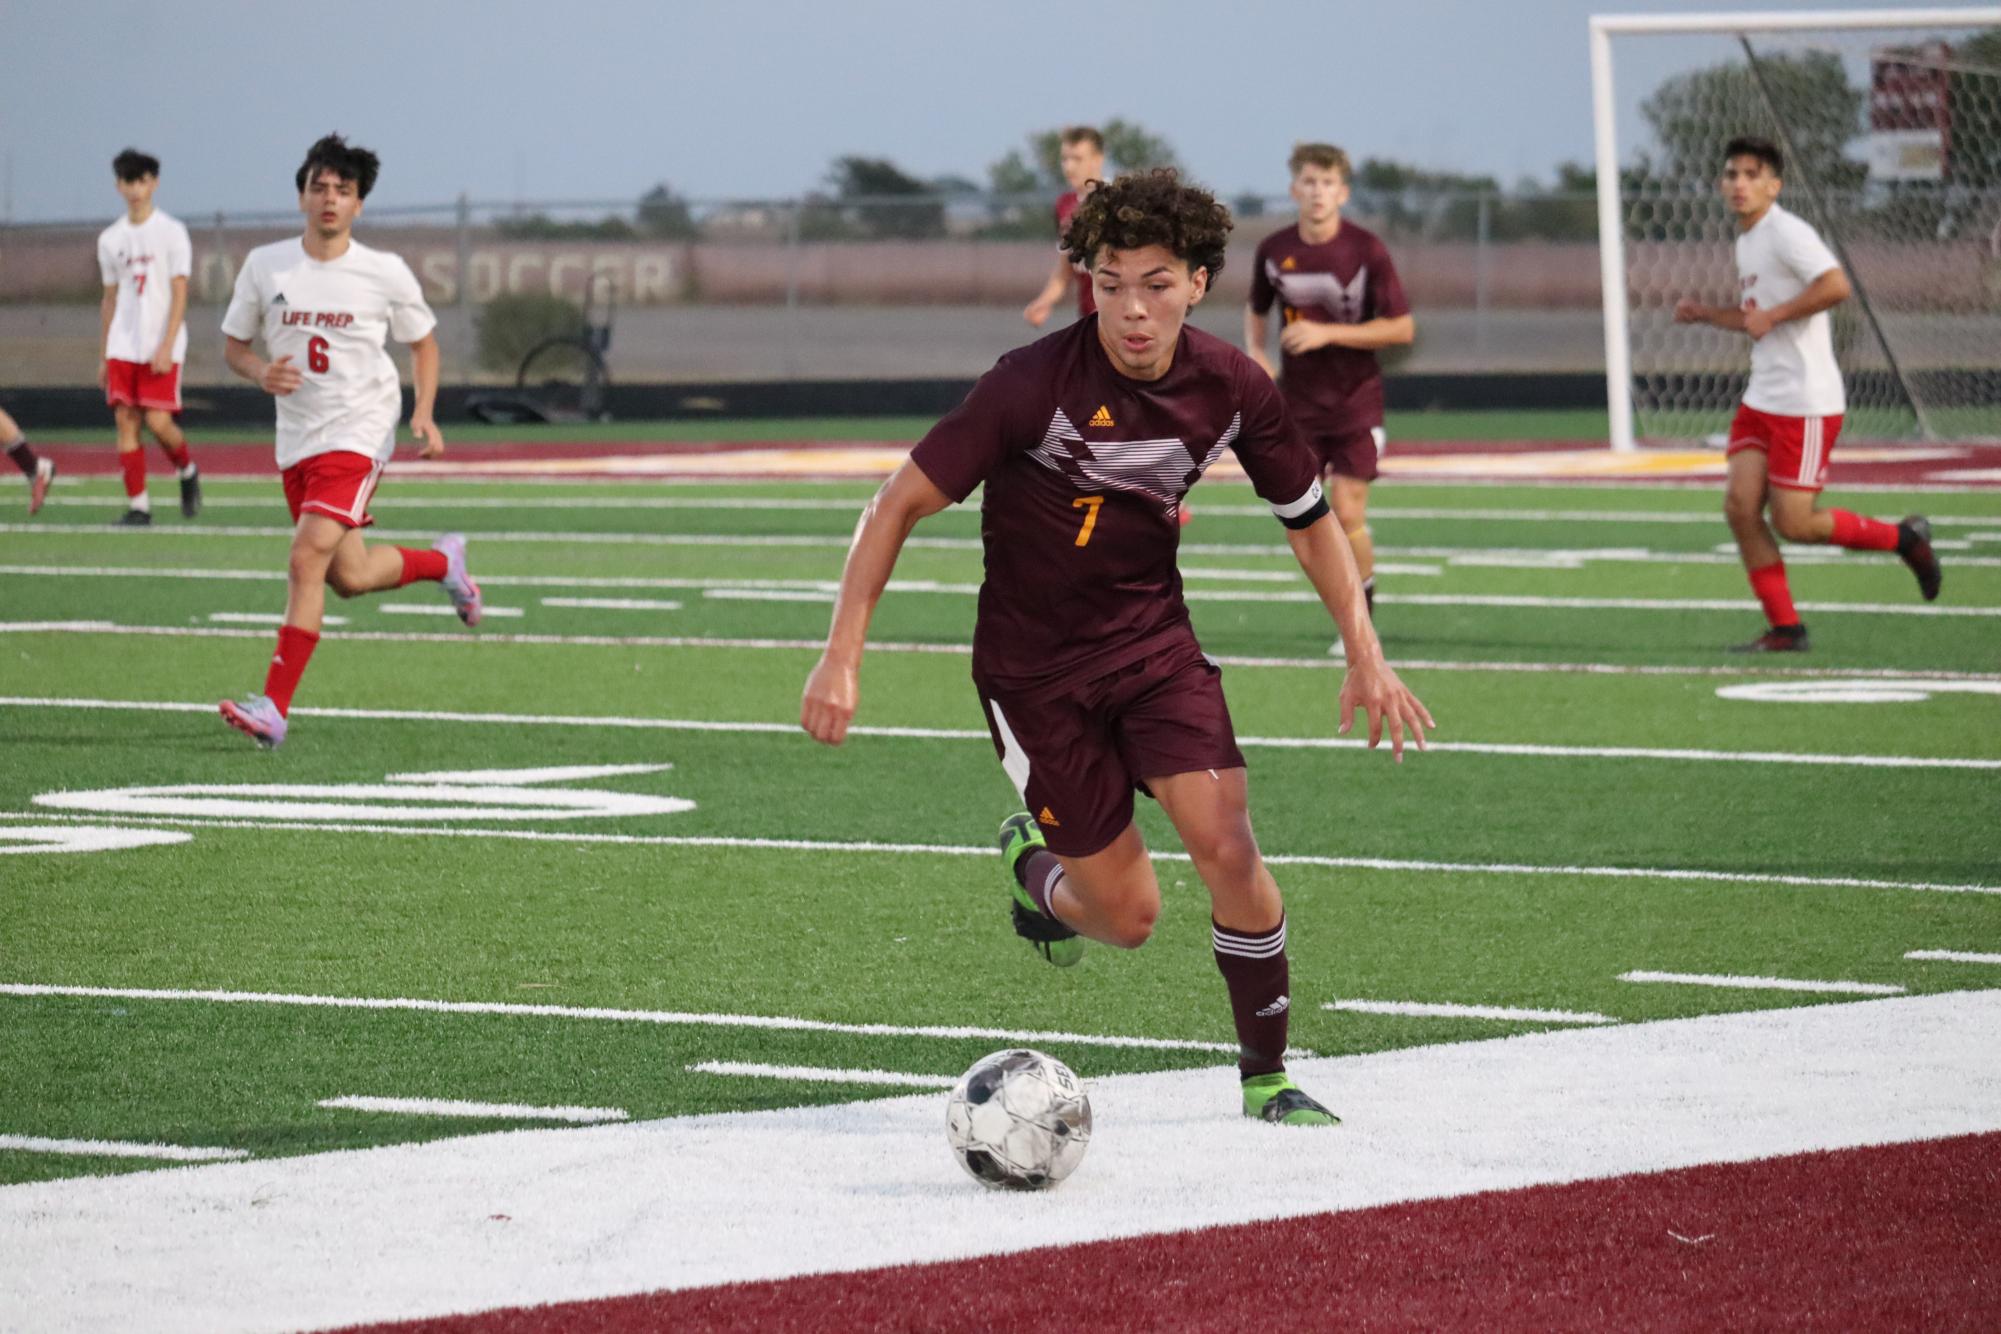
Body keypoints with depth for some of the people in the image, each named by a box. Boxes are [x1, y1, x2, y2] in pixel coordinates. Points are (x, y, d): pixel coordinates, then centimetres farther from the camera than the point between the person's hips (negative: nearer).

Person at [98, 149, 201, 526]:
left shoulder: (171, 232, -2)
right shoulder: (110, 239, 12)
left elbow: (179, 295, -6)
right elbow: (110, 299, 16)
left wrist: (166, 346, -15)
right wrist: (102, 357, 14)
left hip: (161, 347, -4)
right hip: (122, 347, 4)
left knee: (158, 421, -12)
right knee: (125, 421, -4)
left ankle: (187, 471, 17)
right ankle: (137, 505, -1)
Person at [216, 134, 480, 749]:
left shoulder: (386, 273, -5)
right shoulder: (265, 265, 0)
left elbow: (423, 343, 10)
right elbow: (233, 346, 11)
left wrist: (424, 414, -6)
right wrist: (261, 373, -13)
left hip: (359, 433, -5)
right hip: (296, 437, 5)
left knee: (307, 559, -20)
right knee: (348, 576, 11)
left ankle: (275, 707, -20)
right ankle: (444, 562, 43)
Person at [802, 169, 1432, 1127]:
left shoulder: (1231, 389, -9)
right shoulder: (1034, 383, -23)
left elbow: (1309, 519, 8)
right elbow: (900, 504, -16)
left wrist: (1364, 654, -1)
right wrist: (840, 659, -20)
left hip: (1153, 639, 3)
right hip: (1033, 665, -3)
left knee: (1227, 845, -17)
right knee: (1128, 917, -3)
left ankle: (1266, 1075, 4)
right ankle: (1035, 867, 35)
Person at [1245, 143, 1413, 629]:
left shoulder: (1366, 250, -12)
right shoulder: (1274, 251, -1)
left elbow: (1402, 328, -12)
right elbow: (1256, 310, 18)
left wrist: (1327, 334, -19)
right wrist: (1255, 351, -3)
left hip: (1356, 403, -3)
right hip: (1298, 404, 3)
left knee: (1346, 515, -9)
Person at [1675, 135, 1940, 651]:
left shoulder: (1787, 232, -14)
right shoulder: (1746, 241, 15)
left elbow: (1835, 285, -27)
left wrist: (1771, 315, -22)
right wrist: (1705, 314, 14)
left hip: (1806, 403, -9)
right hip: (1761, 398, 9)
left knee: (1793, 523, -8)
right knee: (1740, 507, -3)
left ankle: (1905, 538, 13)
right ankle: (1784, 628, 5)